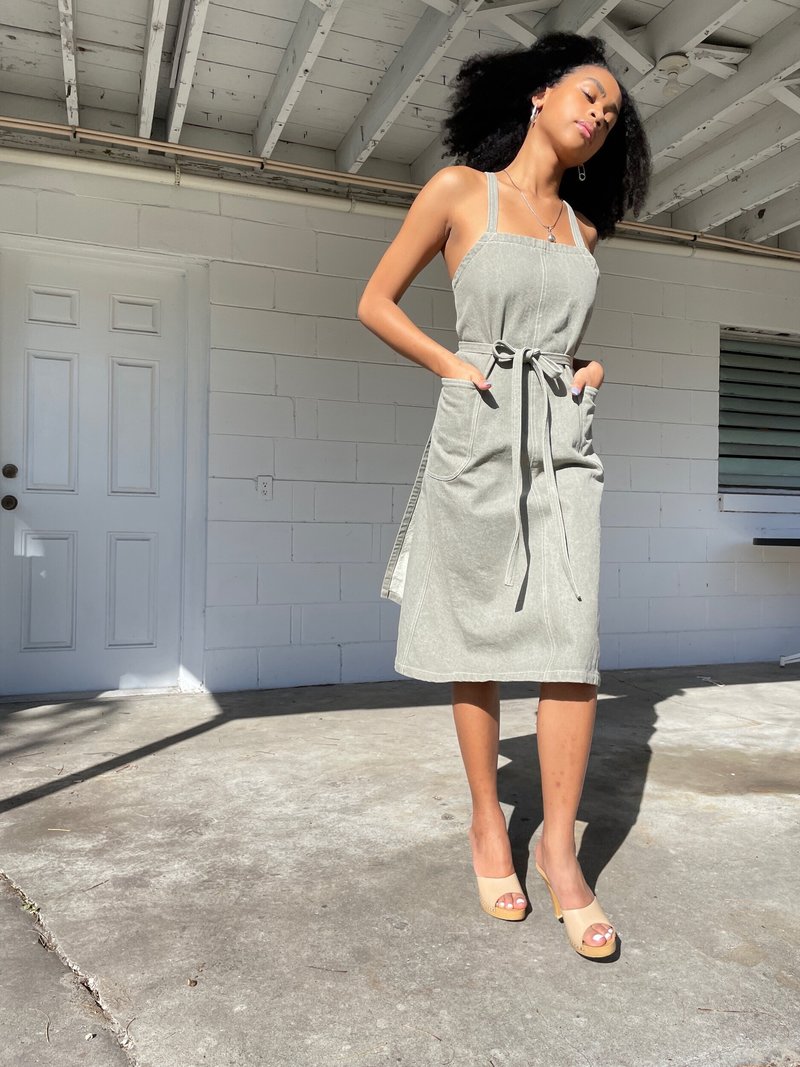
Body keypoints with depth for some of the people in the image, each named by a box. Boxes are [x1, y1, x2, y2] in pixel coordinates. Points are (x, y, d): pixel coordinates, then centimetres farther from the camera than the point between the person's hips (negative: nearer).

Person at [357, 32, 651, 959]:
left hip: (563, 440, 4)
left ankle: (559, 847, 4)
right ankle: (487, 822, 19)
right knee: (477, 638, 2)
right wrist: (457, 367, -5)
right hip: (478, 434, -3)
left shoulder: (581, 226, 17)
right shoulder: (457, 191, 4)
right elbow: (375, 304, 4)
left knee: (571, 641, -6)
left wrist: (592, 365, 12)